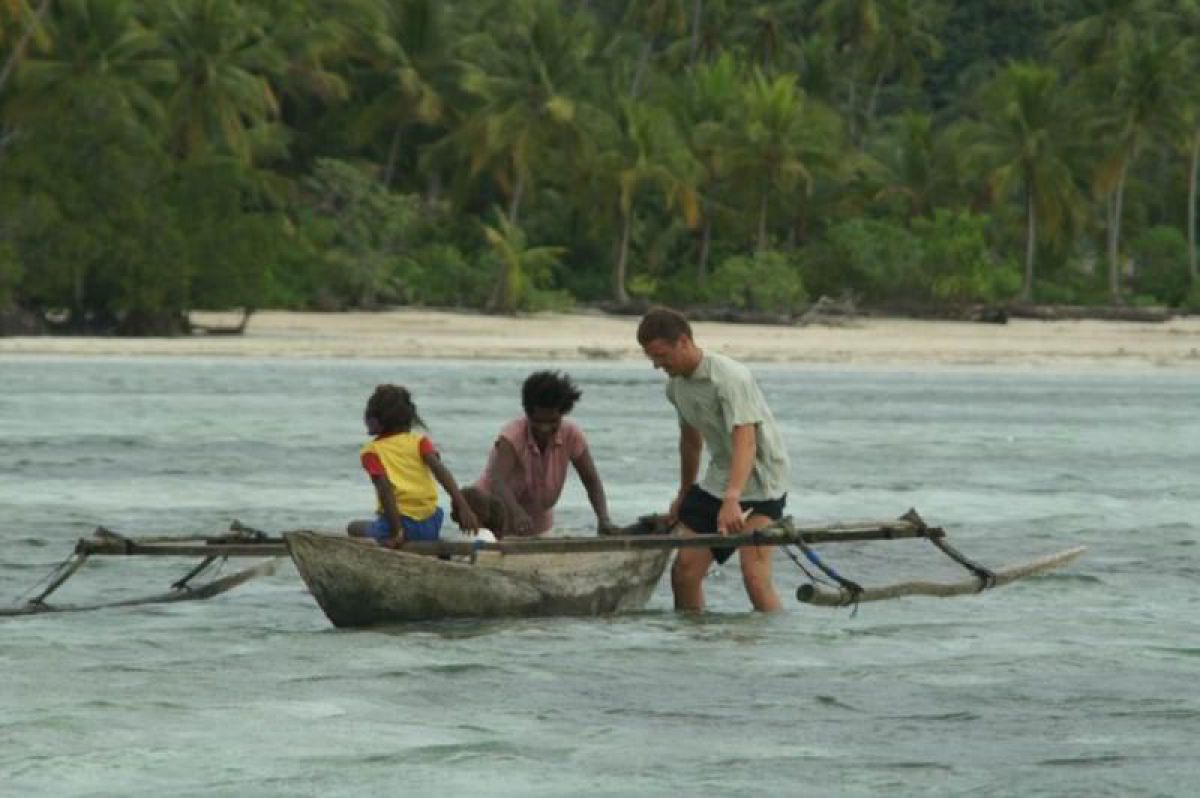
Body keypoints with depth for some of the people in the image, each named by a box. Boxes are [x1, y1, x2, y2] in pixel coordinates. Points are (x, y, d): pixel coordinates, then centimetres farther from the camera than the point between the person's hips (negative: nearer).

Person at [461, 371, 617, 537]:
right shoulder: (513, 435, -24)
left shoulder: (571, 435, -12)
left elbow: (591, 481, -9)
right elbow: (497, 481, -38)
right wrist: (517, 514, -56)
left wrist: (603, 520, -25)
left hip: (537, 527, 2)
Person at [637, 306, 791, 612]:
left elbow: (745, 443, -35)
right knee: (684, 570, -1)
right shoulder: (676, 384, 4)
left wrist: (732, 500, -48)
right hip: (717, 481, 8)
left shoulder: (731, 378, -23)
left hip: (759, 483, -8)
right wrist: (684, 496, 31)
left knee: (755, 577, -21)